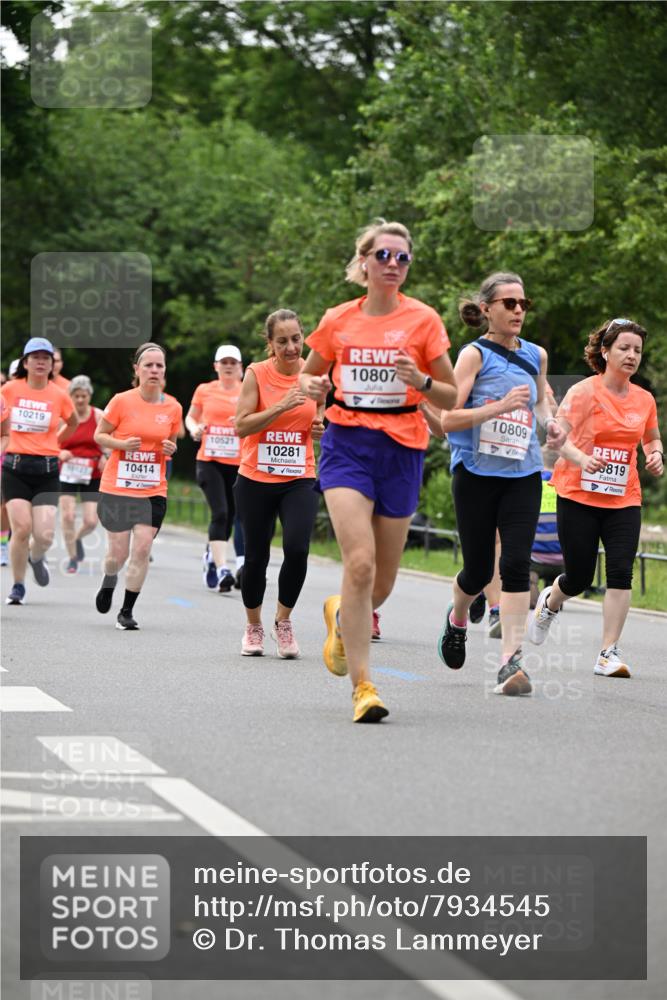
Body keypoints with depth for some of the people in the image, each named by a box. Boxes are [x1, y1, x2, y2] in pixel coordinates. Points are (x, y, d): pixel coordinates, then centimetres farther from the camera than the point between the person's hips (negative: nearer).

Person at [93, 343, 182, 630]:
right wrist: (122, 444, -16)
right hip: (117, 487, -2)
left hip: (153, 492, 2)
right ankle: (109, 582, 37)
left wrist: (171, 449, -6)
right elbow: (99, 435, 2)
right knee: (118, 552, 2)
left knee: (142, 550, -8)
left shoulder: (173, 407, 2)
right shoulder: (121, 401, -7)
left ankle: (127, 611, 4)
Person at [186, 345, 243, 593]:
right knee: (220, 512, -18)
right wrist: (194, 428, -4)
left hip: (238, 463, 2)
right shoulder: (204, 390, 6)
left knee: (228, 516, 9)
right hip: (209, 461, -2)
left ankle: (212, 555, 37)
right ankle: (222, 569, -23)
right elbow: (190, 417, 19)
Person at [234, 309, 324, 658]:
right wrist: (281, 407, -22)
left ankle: (283, 622, 3)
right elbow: (241, 425, -12)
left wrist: (320, 429, -5)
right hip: (255, 480, -1)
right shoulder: (257, 374, -6)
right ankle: (253, 627, 28)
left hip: (300, 479, 1)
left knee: (297, 549, -18)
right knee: (256, 557, 6)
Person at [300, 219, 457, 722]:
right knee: (359, 561, -19)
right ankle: (362, 685, -15)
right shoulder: (338, 320, 4)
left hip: (401, 450, 1)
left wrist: (421, 381, -19)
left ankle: (342, 616, 43)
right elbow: (310, 376, 20)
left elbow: (452, 397, 1)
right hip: (347, 445, -1)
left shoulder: (423, 319, 0)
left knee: (382, 581, 7)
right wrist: (312, 386, -4)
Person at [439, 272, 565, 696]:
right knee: (479, 568, 5)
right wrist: (501, 406, -23)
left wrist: (550, 422, 7)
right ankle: (457, 618, 40)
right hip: (476, 471, -3)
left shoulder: (536, 355, 9)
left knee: (516, 563, -12)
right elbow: (447, 419, -14)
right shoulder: (475, 355, -6)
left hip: (523, 474, 3)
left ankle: (512, 660, -15)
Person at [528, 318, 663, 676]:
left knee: (621, 571, -13)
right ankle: (550, 602, 40)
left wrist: (656, 455, 2)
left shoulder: (644, 399, 6)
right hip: (579, 497, -3)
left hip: (624, 501, 3)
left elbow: (652, 438, 24)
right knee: (579, 577, 4)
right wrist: (581, 458, -36)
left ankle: (609, 653, -8)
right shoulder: (584, 392, -9)